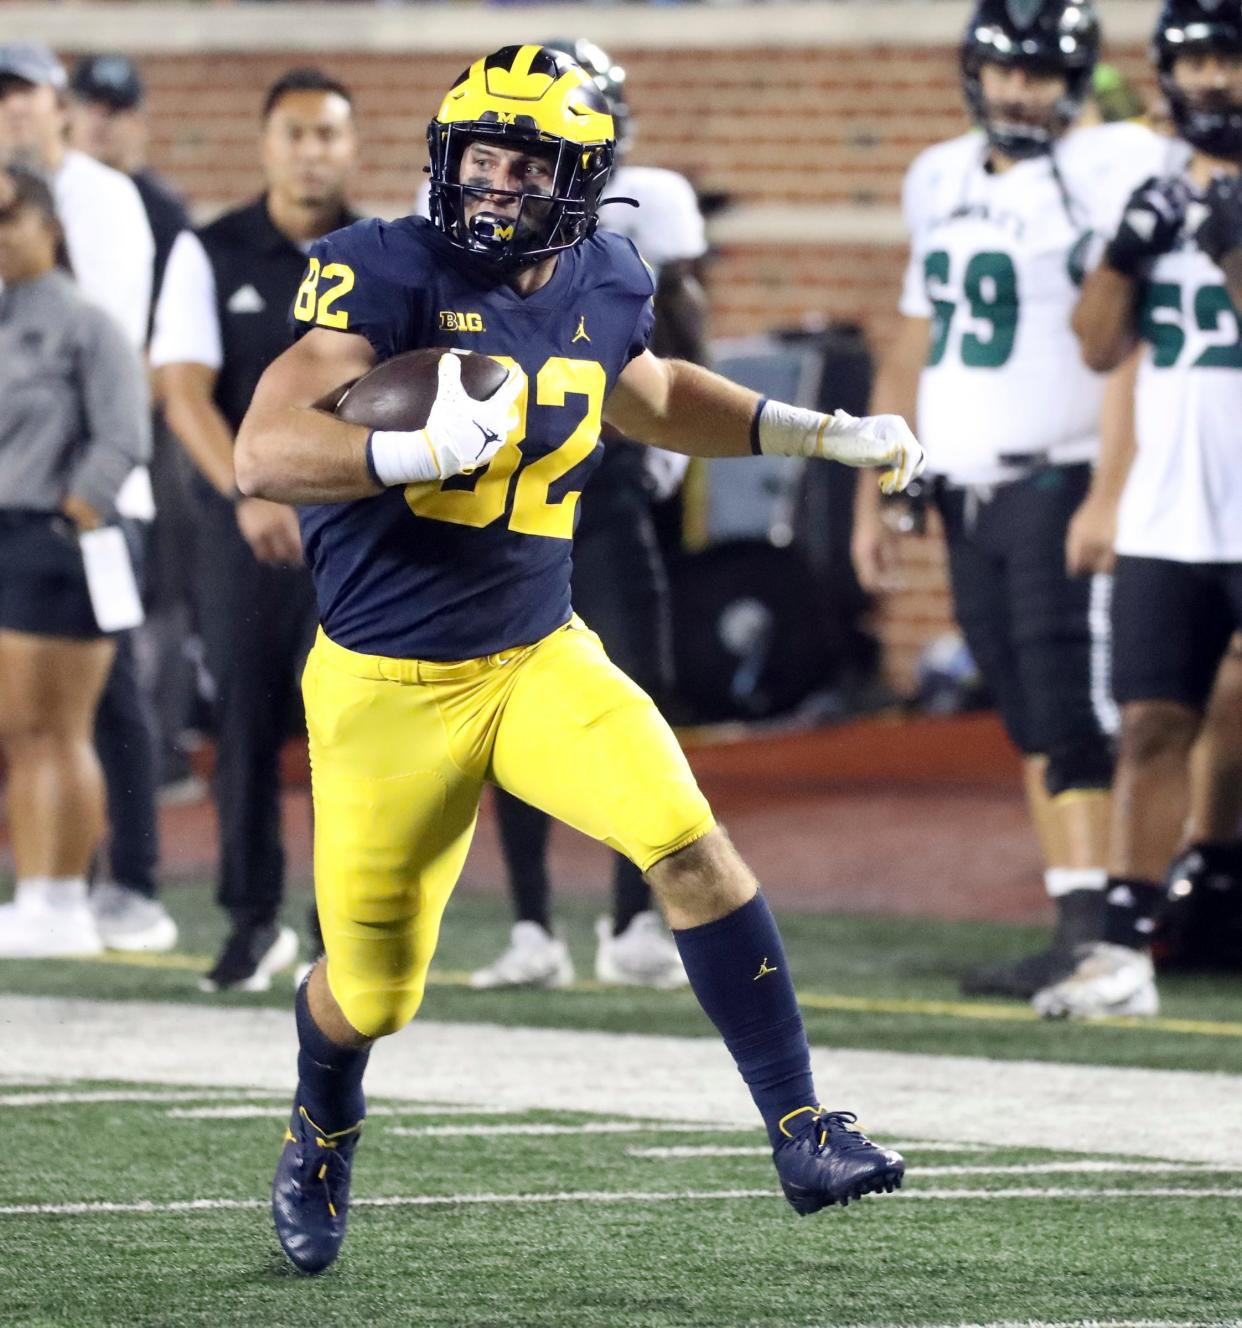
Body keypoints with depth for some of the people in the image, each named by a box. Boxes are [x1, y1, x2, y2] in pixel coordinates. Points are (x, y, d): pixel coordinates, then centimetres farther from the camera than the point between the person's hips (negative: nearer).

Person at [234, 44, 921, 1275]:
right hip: (386, 687, -3)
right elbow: (264, 453, -27)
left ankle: (802, 1133, -15)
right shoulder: (386, 273, -17)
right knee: (370, 992, 7)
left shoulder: (602, 286, 1)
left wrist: (826, 433, 21)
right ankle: (320, 1133, 43)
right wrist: (423, 451, -42)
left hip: (539, 659, 3)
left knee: (688, 842, -21)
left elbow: (648, 394, 25)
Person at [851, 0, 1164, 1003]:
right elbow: (913, 350, 22)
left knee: (1070, 722, -11)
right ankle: (1078, 928, 10)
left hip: (1059, 482, -7)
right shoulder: (940, 182, 14)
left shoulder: (1108, 174, -9)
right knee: (1030, 728, 7)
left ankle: (1088, 930, -11)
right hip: (968, 495, 7)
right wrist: (875, 496, 21)